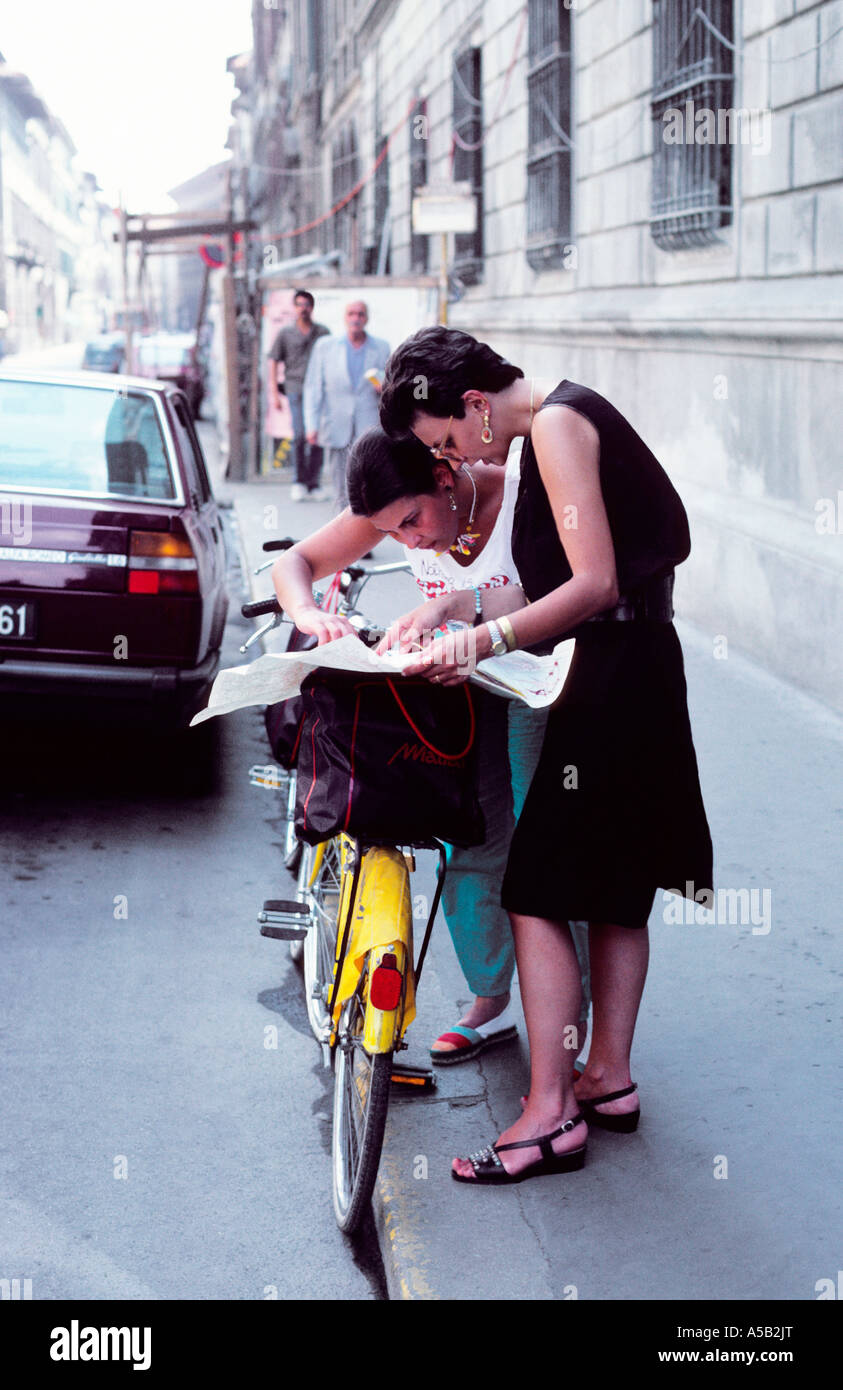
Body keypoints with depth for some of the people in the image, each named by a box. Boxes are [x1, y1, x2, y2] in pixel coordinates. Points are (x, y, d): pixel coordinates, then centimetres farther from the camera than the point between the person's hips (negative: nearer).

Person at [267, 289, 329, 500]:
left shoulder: (322, 332, 11)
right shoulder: (285, 333, 9)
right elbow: (273, 363, 10)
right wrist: (273, 393, 2)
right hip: (296, 389, -1)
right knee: (300, 435, -13)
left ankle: (313, 485, 6)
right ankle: (300, 482, -1)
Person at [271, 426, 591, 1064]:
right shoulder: (397, 508, -12)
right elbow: (294, 562, -8)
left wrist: (458, 602, -53)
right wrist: (309, 615, -31)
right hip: (469, 687, 5)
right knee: (467, 850, 3)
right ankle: (489, 1006, 23)